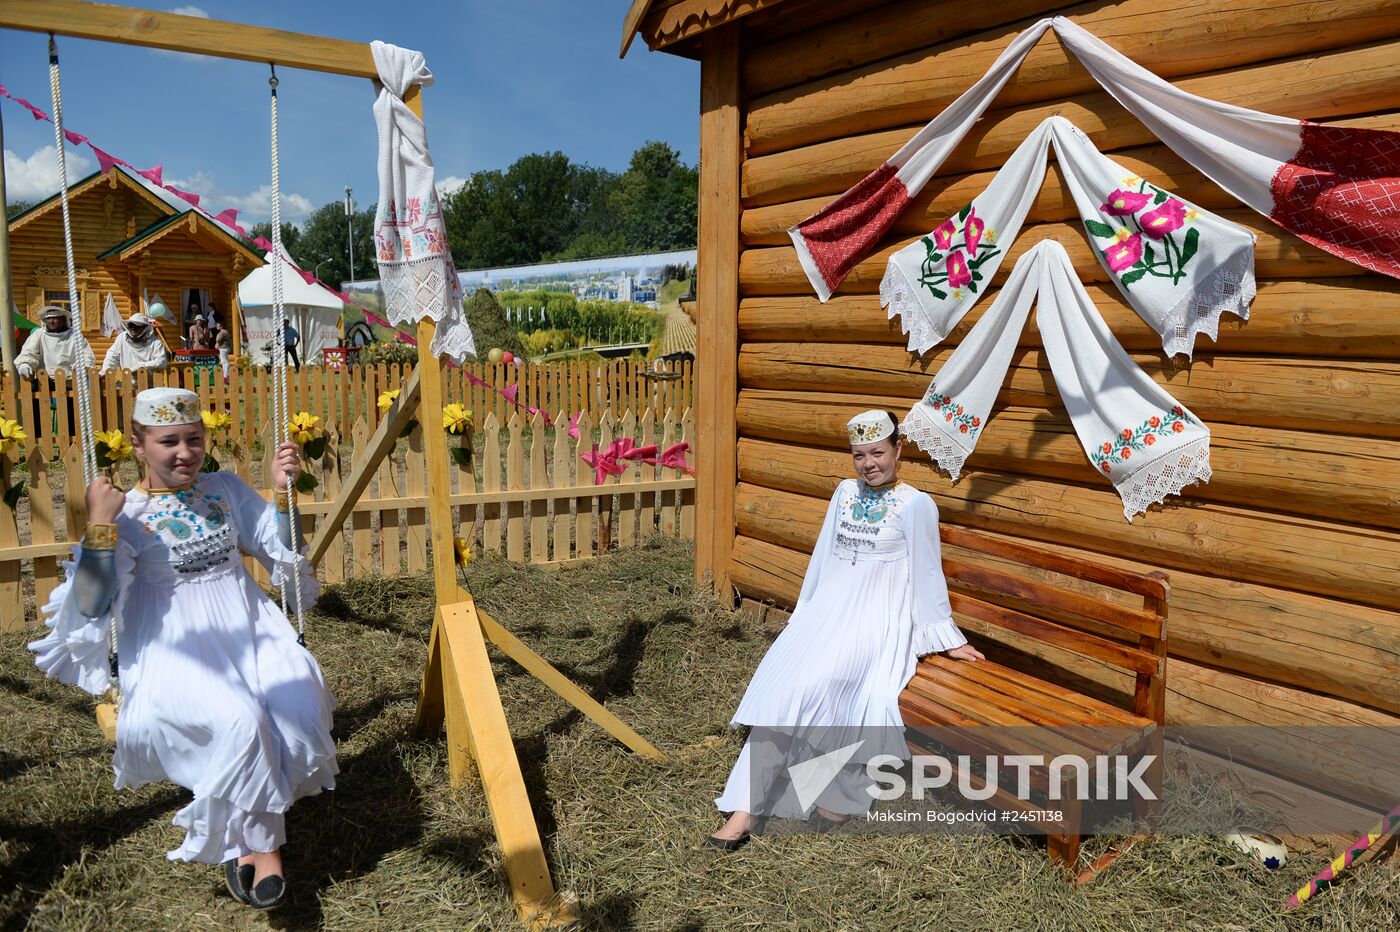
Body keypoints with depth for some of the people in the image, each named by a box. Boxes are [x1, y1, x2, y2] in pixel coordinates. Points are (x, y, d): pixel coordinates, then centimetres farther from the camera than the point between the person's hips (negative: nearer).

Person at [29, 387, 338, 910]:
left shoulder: (226, 489, 11)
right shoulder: (126, 514, -1)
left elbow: (284, 556, 15)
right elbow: (92, 606, -9)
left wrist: (283, 492, 2)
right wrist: (100, 525, -18)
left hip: (251, 634, 4)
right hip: (176, 652, -4)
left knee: (298, 707, -24)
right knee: (239, 720, -32)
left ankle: (246, 839, 0)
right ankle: (261, 844, -4)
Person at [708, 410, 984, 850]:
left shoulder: (916, 505, -2)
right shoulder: (845, 492, 15)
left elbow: (927, 573, 1)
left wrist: (947, 639, 5)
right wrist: (804, 613, 21)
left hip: (877, 618, -5)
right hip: (828, 608, 5)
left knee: (816, 681, -29)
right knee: (781, 683, -18)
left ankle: (840, 791, -9)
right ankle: (744, 808, -19)